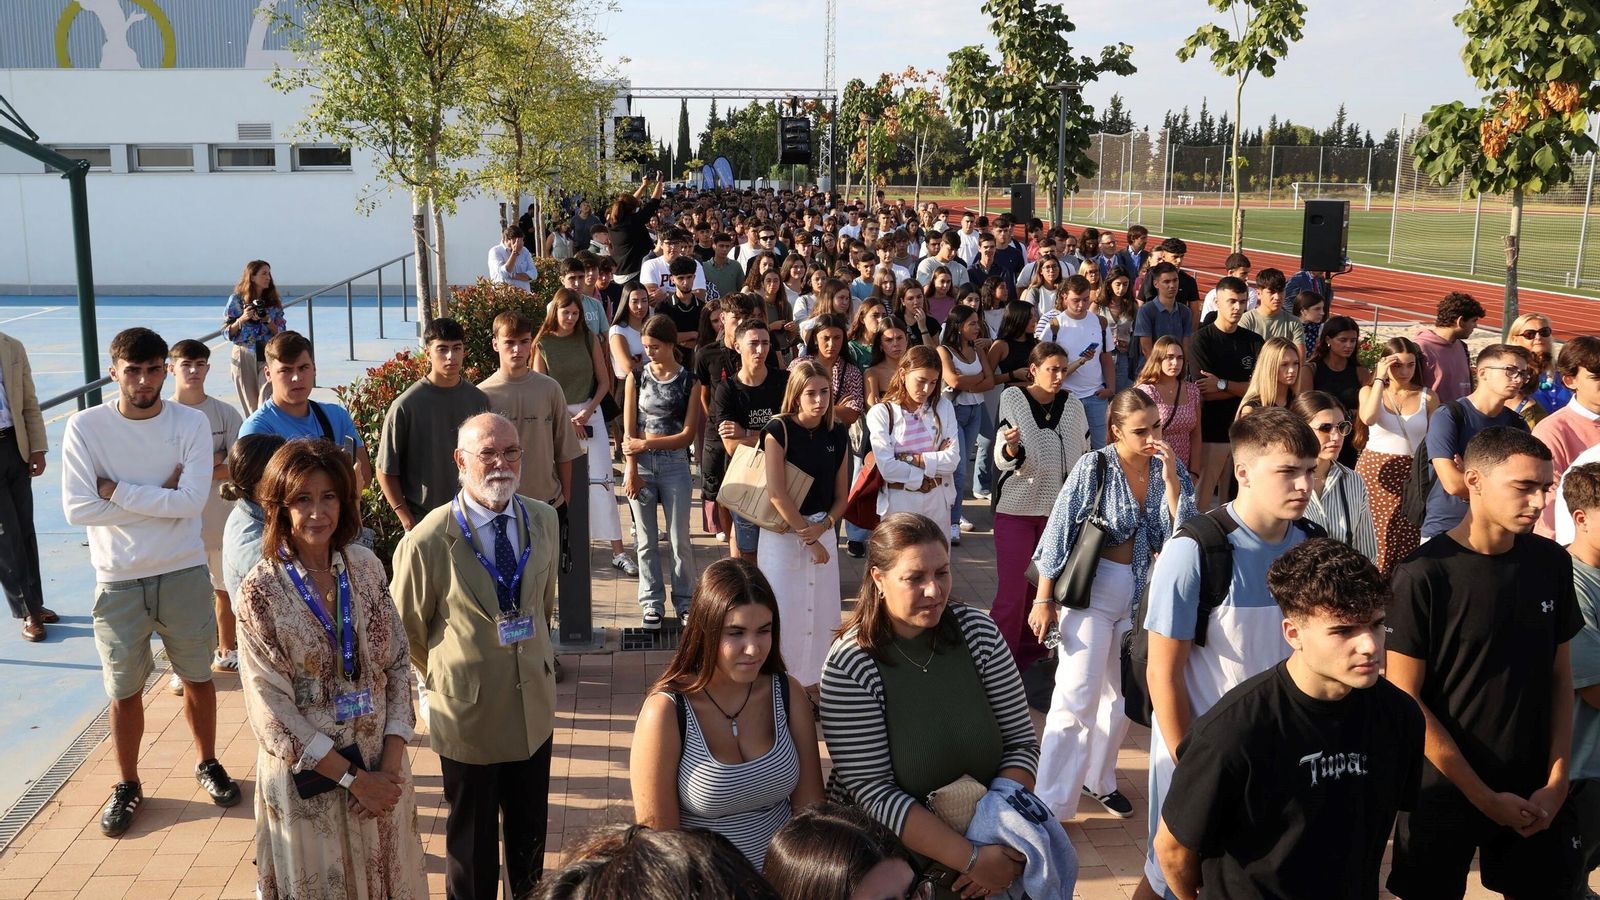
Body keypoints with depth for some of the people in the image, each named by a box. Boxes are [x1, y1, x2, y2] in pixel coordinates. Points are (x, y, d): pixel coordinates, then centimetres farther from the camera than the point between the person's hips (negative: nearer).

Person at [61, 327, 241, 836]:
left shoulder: (191, 423, -9)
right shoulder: (86, 427, -9)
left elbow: (193, 501, -19)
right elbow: (77, 509, -17)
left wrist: (116, 492, -18)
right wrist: (160, 495, -16)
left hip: (184, 574, 0)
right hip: (119, 583, 0)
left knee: (197, 678, 16)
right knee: (125, 691, 12)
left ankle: (208, 764, 37)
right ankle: (128, 786, 32)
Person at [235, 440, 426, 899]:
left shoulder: (366, 567, -3)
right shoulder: (261, 589, -14)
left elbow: (398, 664, 0)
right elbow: (270, 707, -14)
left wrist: (391, 762, -10)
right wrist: (351, 777, -14)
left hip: (381, 770, 4)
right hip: (308, 776, -3)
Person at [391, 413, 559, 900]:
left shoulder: (544, 520, -5)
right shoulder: (427, 541, -20)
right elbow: (408, 630, -4)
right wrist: (442, 677, 8)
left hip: (535, 704, 4)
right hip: (468, 712, -4)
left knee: (530, 833, 20)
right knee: (473, 841, 16)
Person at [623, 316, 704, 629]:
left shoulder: (689, 382, -2)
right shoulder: (637, 377, 3)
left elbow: (688, 435, -5)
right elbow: (629, 431, -1)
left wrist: (646, 444, -10)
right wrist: (632, 471, -7)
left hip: (674, 464, -1)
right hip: (640, 464, 1)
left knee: (679, 539, 3)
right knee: (646, 540, 7)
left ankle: (683, 599, 17)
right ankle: (652, 602, 17)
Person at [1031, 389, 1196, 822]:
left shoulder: (1169, 468, -2)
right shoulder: (1095, 467, -14)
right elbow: (1058, 535, -11)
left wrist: (1171, 477, -17)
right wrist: (1044, 599, -11)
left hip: (1140, 592, 5)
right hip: (1092, 590, -5)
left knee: (1122, 696, 16)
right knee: (1077, 699, -7)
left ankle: (1098, 779, 36)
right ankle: (1049, 805, 0)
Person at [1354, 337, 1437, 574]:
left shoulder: (1427, 397, 7)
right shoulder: (1370, 391, 7)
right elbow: (1368, 418, -16)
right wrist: (1380, 378, -11)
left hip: (1412, 474, 0)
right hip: (1375, 470, 0)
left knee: (1408, 540, -4)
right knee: (1376, 538, -2)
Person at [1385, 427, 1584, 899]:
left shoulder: (1552, 563, -2)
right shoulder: (1422, 576, -17)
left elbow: (1560, 676, 5)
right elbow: (1404, 698, -14)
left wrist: (1556, 780, -3)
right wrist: (1483, 797, -12)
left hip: (1533, 790, 4)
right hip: (1445, 790, -4)